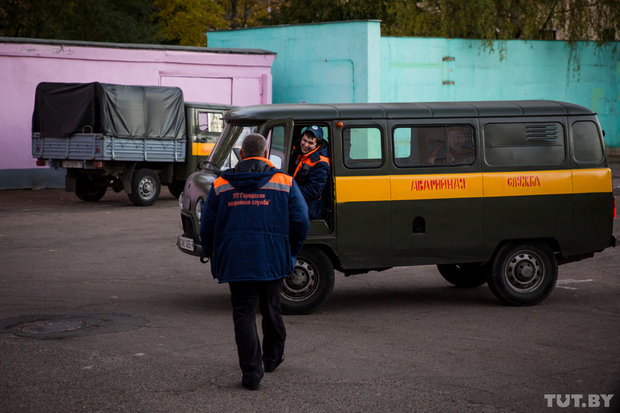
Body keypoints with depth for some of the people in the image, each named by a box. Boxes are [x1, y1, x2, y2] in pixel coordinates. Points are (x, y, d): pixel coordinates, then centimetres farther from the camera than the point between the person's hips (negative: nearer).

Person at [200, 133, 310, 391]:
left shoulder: (220, 186, 4)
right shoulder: (284, 183, 1)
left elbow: (207, 225, 6)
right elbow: (301, 221, -3)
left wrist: (213, 254, 21)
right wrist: (291, 252, 11)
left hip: (235, 262, 0)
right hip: (273, 261, 0)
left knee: (243, 314, 3)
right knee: (271, 310, 20)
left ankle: (251, 374, -4)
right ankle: (272, 357, 38)